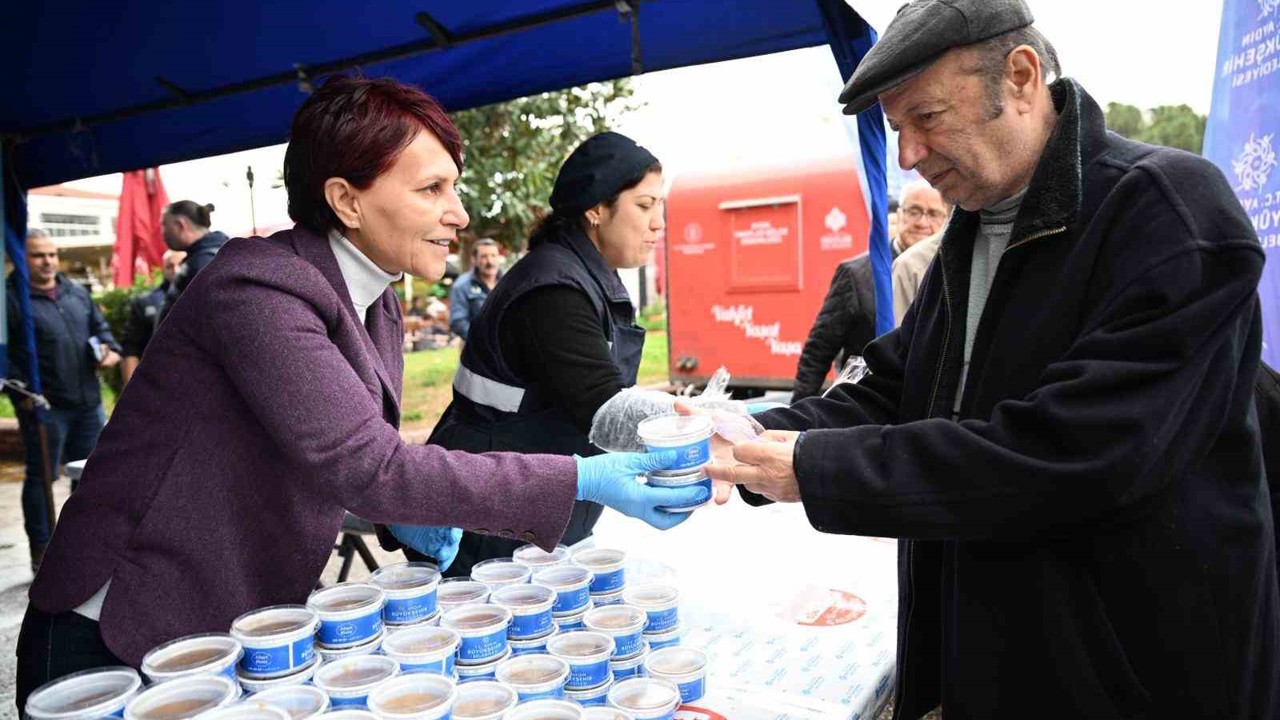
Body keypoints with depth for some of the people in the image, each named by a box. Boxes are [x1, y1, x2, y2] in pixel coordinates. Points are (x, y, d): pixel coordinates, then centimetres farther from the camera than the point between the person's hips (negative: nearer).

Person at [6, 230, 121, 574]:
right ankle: (42, 552, 14)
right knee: (41, 477, 4)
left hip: (88, 402, 6)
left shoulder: (77, 293, 12)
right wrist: (23, 393, -17)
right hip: (43, 406, -6)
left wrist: (110, 349, 1)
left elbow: (100, 326, 22)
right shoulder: (13, 298, -7)